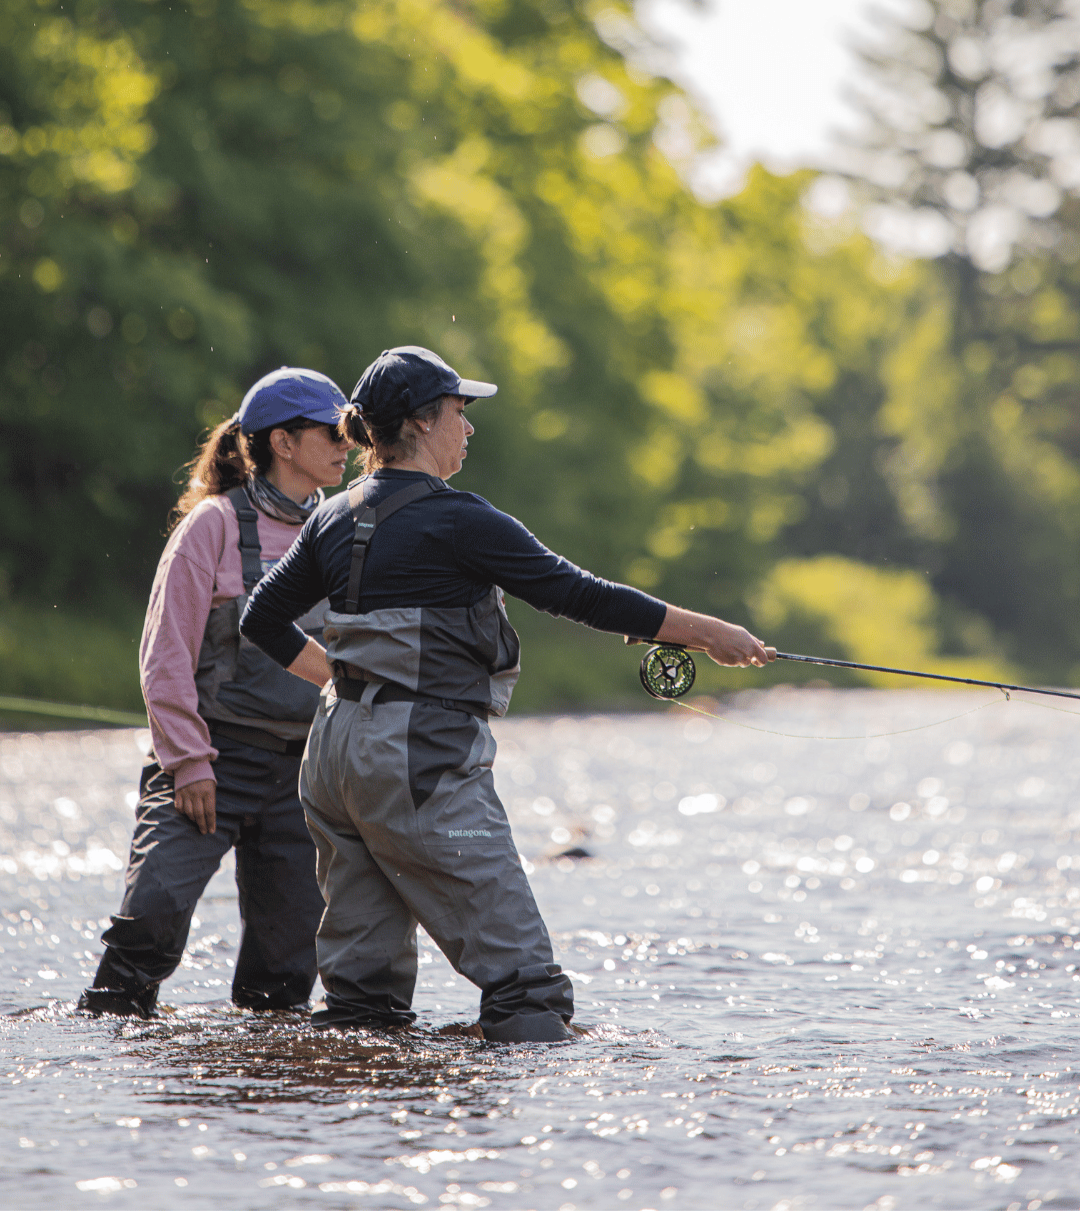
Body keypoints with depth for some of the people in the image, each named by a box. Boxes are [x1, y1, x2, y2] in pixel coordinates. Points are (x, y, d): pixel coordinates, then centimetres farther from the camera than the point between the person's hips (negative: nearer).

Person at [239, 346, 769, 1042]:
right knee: (517, 966, -6)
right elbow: (579, 595, -10)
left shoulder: (335, 519, 11)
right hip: (424, 757, -8)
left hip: (339, 748, 8)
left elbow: (265, 621, 20)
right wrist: (706, 634, -3)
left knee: (363, 983, 11)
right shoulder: (456, 521, -11)